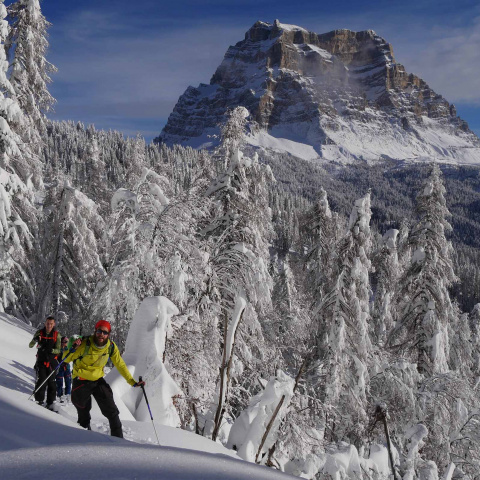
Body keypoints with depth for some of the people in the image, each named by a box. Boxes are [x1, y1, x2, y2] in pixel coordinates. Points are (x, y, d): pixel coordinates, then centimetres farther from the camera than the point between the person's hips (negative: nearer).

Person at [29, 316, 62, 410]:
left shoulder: (57, 335, -2)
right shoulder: (39, 332, 0)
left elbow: (58, 350, -6)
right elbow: (30, 346, -2)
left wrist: (51, 350, -27)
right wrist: (35, 340, -23)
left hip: (51, 362, 0)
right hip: (41, 360, 0)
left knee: (51, 382, 2)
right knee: (41, 380, -11)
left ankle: (50, 403, 9)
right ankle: (39, 401, -2)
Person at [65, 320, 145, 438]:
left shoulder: (111, 347, -11)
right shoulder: (85, 344, -22)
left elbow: (120, 365, 0)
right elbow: (66, 359, -15)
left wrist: (132, 382, -4)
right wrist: (72, 348, -35)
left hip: (98, 380, 3)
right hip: (81, 381, -2)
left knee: (112, 412, -4)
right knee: (83, 414, 13)